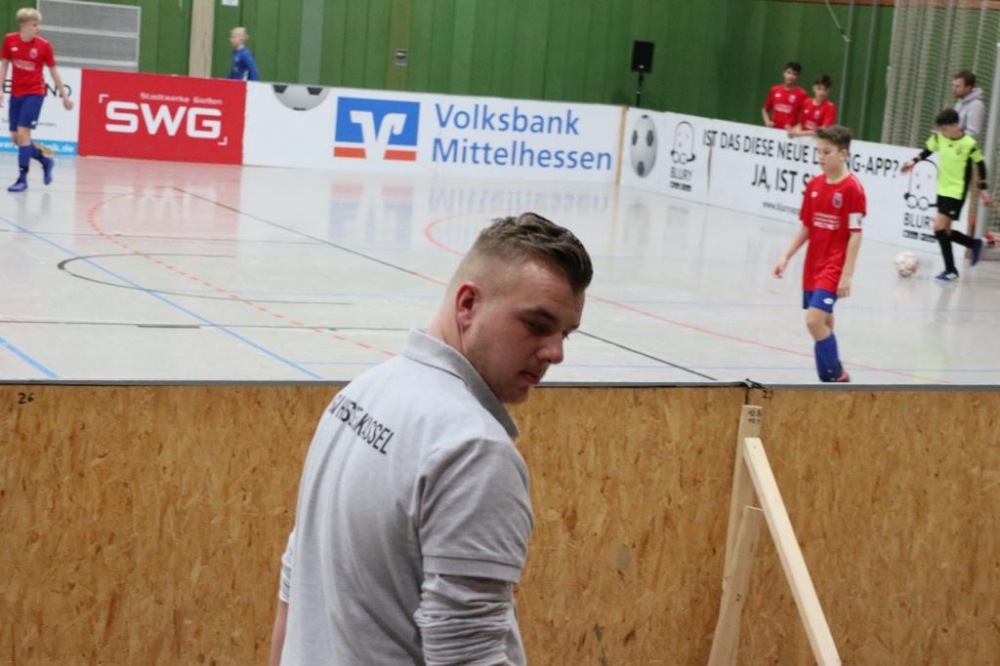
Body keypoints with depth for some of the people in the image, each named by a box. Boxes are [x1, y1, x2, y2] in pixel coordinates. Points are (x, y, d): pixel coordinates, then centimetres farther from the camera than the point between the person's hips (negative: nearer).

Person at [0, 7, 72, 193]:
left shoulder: (43, 45, -9)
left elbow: (53, 71, 1)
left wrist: (64, 96, 5)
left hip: (34, 94, -4)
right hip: (16, 94, 4)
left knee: (23, 132, -14)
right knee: (15, 137, 5)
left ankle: (22, 178, -8)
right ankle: (45, 160, 28)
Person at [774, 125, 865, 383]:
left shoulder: (852, 188, -13)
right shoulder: (814, 185, 7)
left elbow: (855, 234, -13)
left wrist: (847, 275, -16)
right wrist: (786, 257, 9)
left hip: (834, 268, -7)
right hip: (812, 266, 7)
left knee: (815, 320, -17)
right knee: (822, 324, 10)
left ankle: (838, 376, -2)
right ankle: (828, 379, 18)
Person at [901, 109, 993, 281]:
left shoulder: (969, 144, -18)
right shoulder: (939, 137, -3)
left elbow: (980, 164, -5)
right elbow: (928, 150, 16)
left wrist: (983, 189, -4)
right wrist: (914, 162, 1)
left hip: (957, 193, -7)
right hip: (943, 190, 7)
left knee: (939, 228, -15)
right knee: (944, 231, 10)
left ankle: (951, 270, -4)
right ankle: (975, 244, 35)